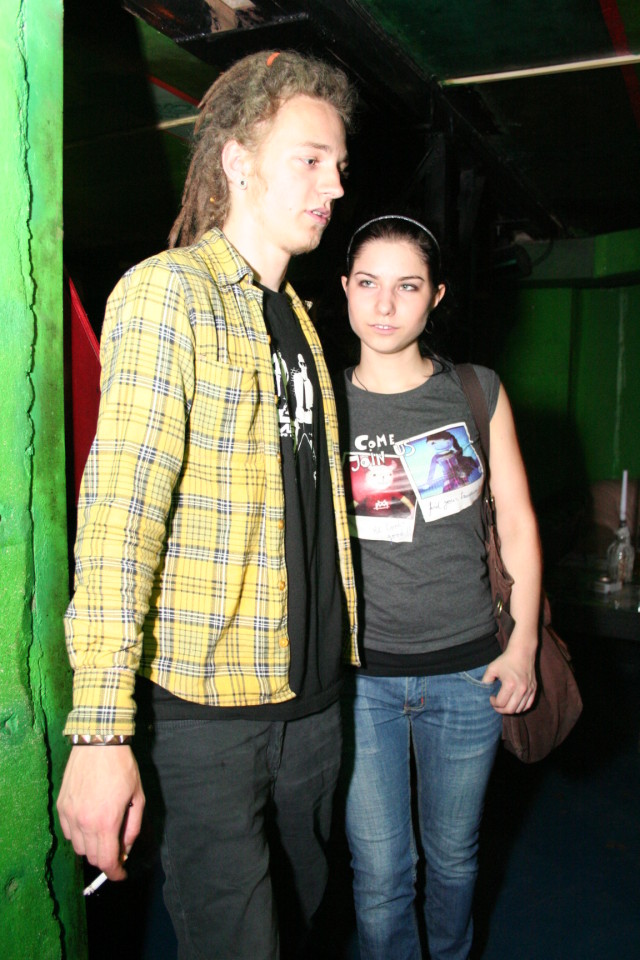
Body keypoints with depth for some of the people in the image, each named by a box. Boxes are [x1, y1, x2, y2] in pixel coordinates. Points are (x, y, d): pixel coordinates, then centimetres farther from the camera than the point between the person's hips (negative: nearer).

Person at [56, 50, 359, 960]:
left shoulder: (295, 314, 14)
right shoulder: (168, 291, -11)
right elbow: (118, 513, -20)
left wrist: (332, 659, 15)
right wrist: (100, 732, -24)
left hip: (312, 695, 7)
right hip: (206, 705, -7)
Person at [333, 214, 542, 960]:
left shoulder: (478, 393, 0)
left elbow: (517, 521, 4)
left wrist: (523, 644, 0)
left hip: (466, 670, 1)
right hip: (360, 673, -1)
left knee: (453, 854, 19)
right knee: (379, 873, 8)